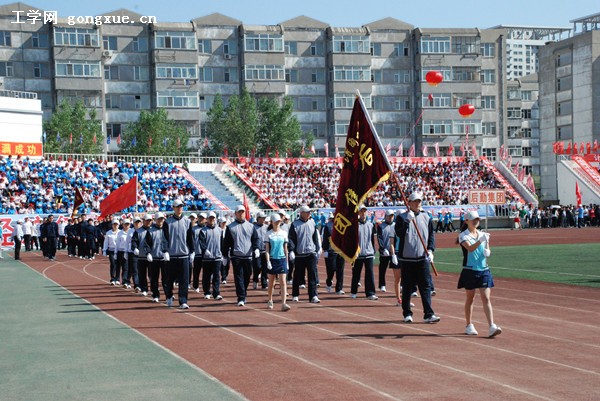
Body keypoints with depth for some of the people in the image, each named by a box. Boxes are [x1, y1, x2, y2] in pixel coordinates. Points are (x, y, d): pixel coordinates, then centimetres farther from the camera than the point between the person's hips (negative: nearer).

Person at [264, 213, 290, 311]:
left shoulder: (284, 233, 6)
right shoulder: (268, 234, 0)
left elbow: (285, 248, 10)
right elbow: (267, 249, -2)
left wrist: (287, 262, 9)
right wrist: (268, 261, -11)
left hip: (282, 259, 1)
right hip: (272, 259, -1)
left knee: (283, 282, -8)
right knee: (271, 283, 10)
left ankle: (283, 303, -14)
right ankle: (270, 301, 29)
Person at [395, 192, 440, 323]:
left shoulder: (426, 217, 10)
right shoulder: (402, 217, 1)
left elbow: (431, 235, 12)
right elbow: (399, 233, -14)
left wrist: (430, 250, -2)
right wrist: (408, 220, -24)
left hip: (422, 258, 2)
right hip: (406, 258, -2)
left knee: (426, 286, -4)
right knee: (407, 288, 5)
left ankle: (428, 314, -5)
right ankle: (407, 314, 15)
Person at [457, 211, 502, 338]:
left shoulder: (483, 234, 9)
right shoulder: (463, 236, -6)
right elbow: (470, 248, -24)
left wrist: (487, 252, -5)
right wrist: (480, 240, -39)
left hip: (484, 270, 3)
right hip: (470, 271, -3)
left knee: (486, 298, -4)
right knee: (470, 299, 8)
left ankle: (492, 327, -11)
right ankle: (469, 326, 21)